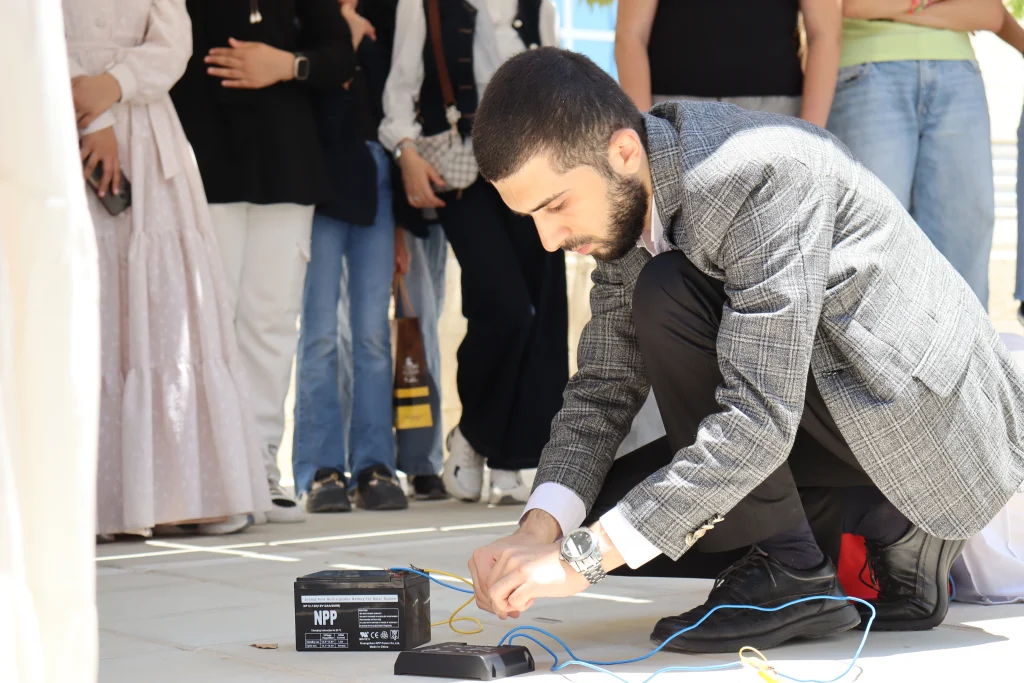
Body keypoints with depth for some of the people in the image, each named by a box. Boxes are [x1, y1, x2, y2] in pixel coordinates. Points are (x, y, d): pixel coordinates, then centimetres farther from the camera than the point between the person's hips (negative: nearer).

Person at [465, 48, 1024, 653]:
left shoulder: (766, 174, -29)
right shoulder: (629, 202, -1)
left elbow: (759, 421, -33)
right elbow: (604, 388, 3)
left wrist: (584, 556, -32)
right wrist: (539, 530, -16)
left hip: (940, 415, -9)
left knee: (667, 297, -24)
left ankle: (792, 573, -12)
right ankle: (888, 527, 7)